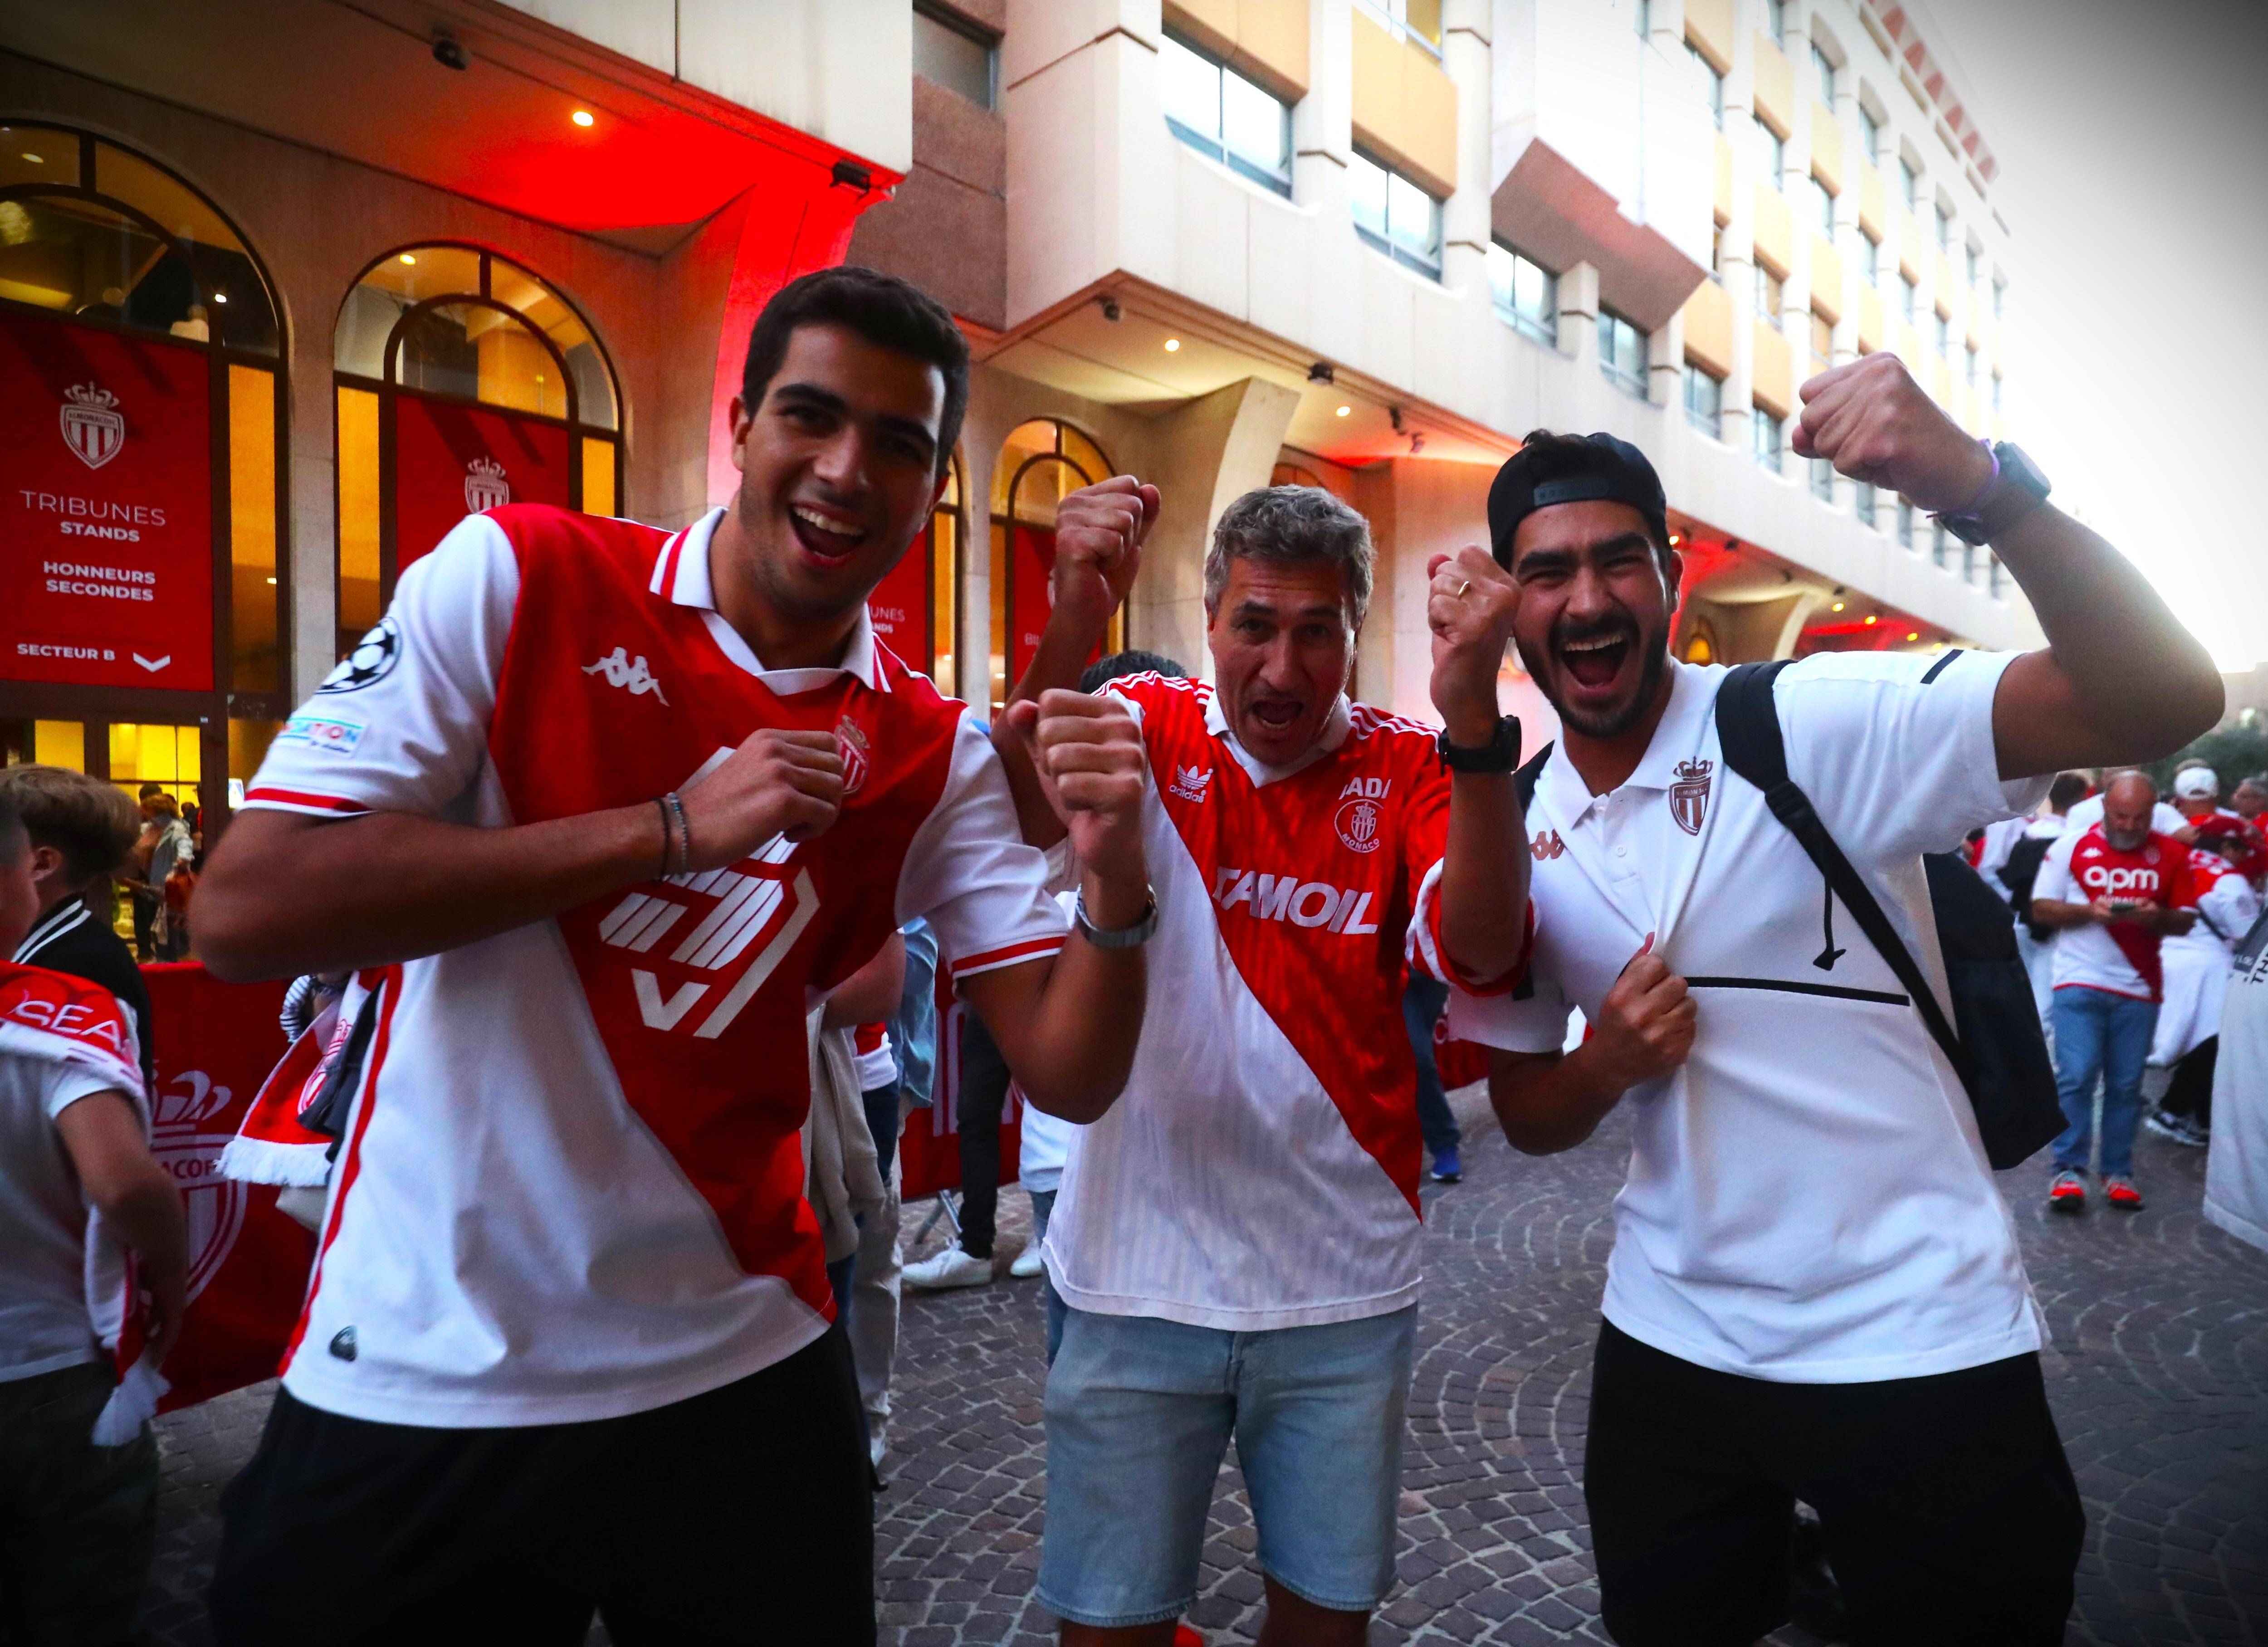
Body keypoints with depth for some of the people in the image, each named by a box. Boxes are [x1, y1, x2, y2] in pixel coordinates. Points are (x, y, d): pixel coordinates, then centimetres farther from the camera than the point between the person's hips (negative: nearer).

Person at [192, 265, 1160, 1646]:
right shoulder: (517, 578, -9)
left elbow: (1070, 1076, -6)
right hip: (410, 1382, -1)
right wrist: (678, 826, -21)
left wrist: (1115, 877, -26)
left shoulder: (937, 757, -3)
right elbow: (245, 912, -16)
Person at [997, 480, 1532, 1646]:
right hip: (1141, 1277, -1)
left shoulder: (1407, 766, -2)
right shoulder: (1151, 725, -3)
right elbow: (1025, 820, -23)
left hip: (1346, 1286, 2)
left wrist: (1471, 714, -34)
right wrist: (1070, 628, -40)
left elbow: (1482, 951, -20)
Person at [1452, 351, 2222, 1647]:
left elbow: (2165, 700, -27)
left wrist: (1985, 489, -41)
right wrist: (1608, 1065, -16)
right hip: (1672, 1338, 4)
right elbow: (1525, 1113, 5)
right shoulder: (1512, 839, -2)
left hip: (1922, 1345, -4)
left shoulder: (1819, 726, -15)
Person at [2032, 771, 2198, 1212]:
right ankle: (2069, 1170, 0)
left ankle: (2118, 1172, 17)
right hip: (2080, 983, -2)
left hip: (2139, 988, 2)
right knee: (2076, 1076, -7)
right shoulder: (2072, 846, -1)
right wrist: (2090, 911, -17)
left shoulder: (2171, 853, 5)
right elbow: (2041, 908, 0)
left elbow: (2186, 920, 7)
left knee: (2126, 1085, 7)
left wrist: (2156, 916, -15)